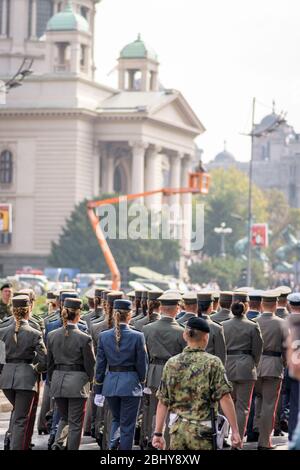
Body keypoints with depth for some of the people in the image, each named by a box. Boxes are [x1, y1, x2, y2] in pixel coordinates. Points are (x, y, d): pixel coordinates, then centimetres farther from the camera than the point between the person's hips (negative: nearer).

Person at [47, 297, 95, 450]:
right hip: (77, 382, -4)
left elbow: (50, 362, 7)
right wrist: (90, 380, 11)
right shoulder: (84, 338, -13)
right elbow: (90, 364, -6)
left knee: (64, 418, 23)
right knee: (75, 423, 4)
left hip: (58, 382, 4)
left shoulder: (52, 335, -1)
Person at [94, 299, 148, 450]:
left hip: (110, 384, 3)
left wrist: (98, 391, 8)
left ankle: (113, 444, 0)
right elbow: (142, 364, -4)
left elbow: (100, 365, 3)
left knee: (116, 419, 24)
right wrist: (142, 383, 14)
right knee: (127, 425, 5)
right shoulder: (137, 336, -9)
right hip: (130, 384, -3)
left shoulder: (104, 336, -1)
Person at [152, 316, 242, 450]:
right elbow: (224, 399, -12)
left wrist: (158, 433, 10)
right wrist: (235, 431, -9)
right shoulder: (212, 363, -6)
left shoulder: (171, 364, 6)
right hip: (202, 432, -4)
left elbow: (162, 402, 6)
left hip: (178, 430, 4)